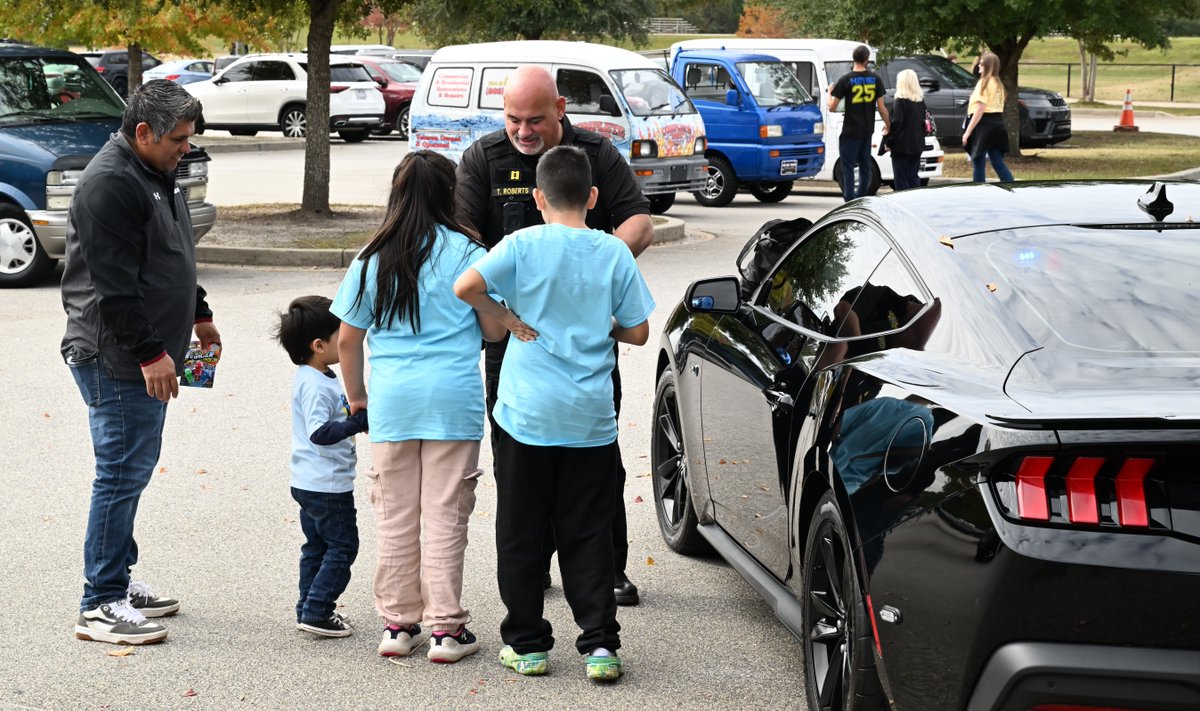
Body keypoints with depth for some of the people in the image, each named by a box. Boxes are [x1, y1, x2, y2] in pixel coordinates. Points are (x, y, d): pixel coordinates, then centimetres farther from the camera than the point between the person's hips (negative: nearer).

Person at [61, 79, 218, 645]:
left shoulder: (153, 176, 15)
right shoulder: (110, 184, -19)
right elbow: (114, 285, -23)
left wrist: (198, 313, 32)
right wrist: (149, 353, -23)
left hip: (149, 354, 10)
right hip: (115, 359, -10)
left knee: (132, 470, 15)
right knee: (122, 473, -8)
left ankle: (118, 582, 24)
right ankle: (100, 606, -3)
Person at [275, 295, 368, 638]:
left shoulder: (313, 378, 10)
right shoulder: (316, 386, -22)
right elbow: (319, 432, -31)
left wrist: (356, 417, 12)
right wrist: (358, 421, -30)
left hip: (309, 482, 10)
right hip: (328, 484, -10)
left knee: (317, 546, 16)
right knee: (342, 546, -2)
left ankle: (310, 608, 23)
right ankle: (316, 611, -2)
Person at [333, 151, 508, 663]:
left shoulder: (373, 258, 5)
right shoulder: (466, 252, -2)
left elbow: (347, 340, 6)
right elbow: (494, 330, 1)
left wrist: (356, 397, 20)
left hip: (392, 400, 2)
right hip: (454, 398, -2)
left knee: (395, 518, 10)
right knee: (446, 516, 3)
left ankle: (398, 624, 14)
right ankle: (446, 626, 5)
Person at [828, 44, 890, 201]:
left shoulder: (846, 80, -10)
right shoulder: (875, 79, 0)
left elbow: (832, 107, -8)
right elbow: (881, 107, 2)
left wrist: (830, 93, 12)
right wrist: (888, 125, 17)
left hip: (850, 131, -4)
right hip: (867, 130, 4)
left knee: (848, 168, 0)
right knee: (865, 166, 15)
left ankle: (850, 202, -5)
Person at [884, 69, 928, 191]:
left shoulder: (900, 101, -12)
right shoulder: (921, 101, 9)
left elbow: (896, 122, -16)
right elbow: (924, 121, 14)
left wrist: (888, 142, -9)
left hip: (902, 146, -7)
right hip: (917, 146, 7)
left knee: (901, 179, -3)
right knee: (913, 177, 12)